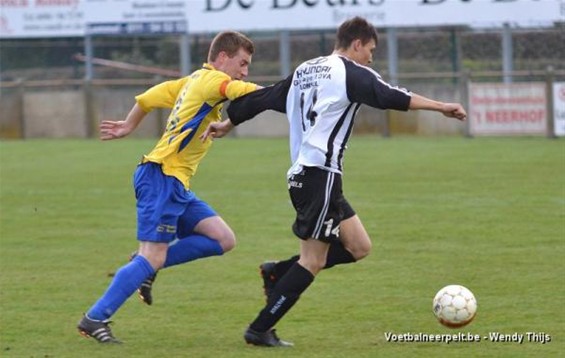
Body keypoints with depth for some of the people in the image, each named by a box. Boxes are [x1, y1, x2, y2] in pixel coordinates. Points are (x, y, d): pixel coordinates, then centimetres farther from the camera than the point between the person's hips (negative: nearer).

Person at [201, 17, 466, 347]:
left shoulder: (305, 70, 19)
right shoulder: (351, 73, -5)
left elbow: (263, 98, 25)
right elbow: (391, 97, -16)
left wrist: (227, 125, 36)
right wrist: (441, 107, -14)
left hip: (302, 174, 9)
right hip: (321, 174, -9)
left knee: (359, 246, 10)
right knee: (313, 261, -6)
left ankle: (278, 273, 9)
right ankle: (260, 330, -5)